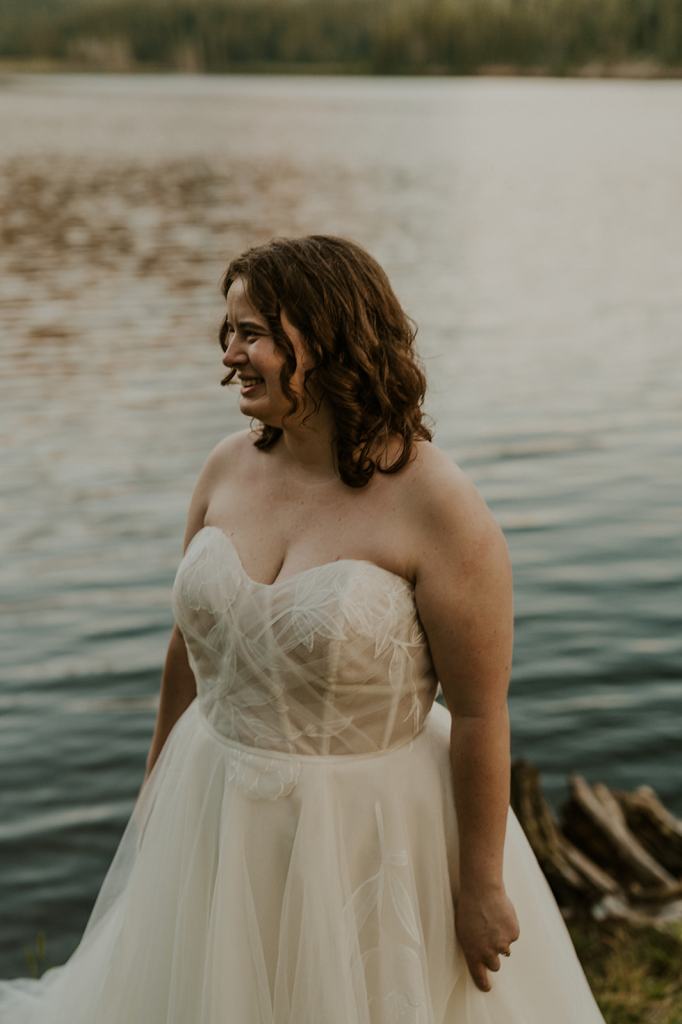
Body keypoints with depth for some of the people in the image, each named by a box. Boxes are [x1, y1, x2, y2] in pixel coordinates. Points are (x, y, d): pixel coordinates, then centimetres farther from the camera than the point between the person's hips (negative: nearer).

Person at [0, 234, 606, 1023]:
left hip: (368, 831, -4)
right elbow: (190, 641, 8)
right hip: (216, 820, 5)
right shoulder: (227, 468, -4)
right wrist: (154, 784, 16)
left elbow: (480, 714, -16)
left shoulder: (437, 505, -20)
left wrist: (483, 885, -11)